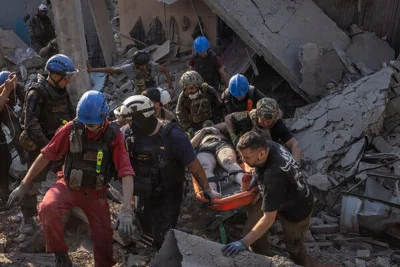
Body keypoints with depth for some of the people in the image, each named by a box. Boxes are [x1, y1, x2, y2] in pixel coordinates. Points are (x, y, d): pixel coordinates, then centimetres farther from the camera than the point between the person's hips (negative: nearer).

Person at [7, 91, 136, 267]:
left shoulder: (114, 135, -17)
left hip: (96, 191, 0)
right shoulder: (71, 129, -14)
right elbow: (46, 155, -5)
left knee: (104, 237, 0)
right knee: (47, 209, -30)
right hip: (68, 186, 0)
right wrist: (24, 185, -2)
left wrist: (126, 210, -32)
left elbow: (126, 172, -22)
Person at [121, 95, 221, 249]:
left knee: (163, 238, -4)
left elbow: (193, 165, -18)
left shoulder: (173, 135, -25)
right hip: (143, 195, 5)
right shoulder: (130, 133, -13)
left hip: (168, 195, -5)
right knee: (149, 231, 24)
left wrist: (207, 190, -10)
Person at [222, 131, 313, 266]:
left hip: (297, 210, -7)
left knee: (294, 246, 17)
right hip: (276, 197, 7)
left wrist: (243, 243, -34)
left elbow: (268, 219, -38)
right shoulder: (267, 145, -23)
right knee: (252, 227, -3)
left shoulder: (273, 176, -45)